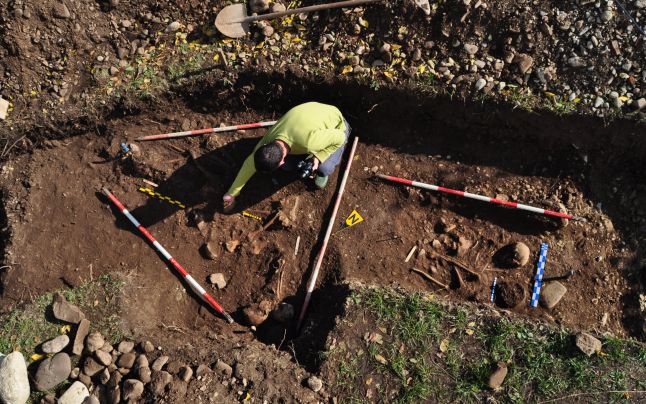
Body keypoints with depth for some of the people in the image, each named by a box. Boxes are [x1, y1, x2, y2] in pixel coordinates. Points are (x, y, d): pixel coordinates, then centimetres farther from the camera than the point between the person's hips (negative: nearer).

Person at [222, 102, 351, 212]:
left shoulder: (308, 142, -47)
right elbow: (250, 164, -10)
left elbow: (340, 137, -33)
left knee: (324, 168, -29)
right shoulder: (268, 140, -25)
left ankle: (322, 172, 7)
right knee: (288, 165, -7)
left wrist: (318, 157, -35)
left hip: (335, 127, -5)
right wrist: (232, 193, -4)